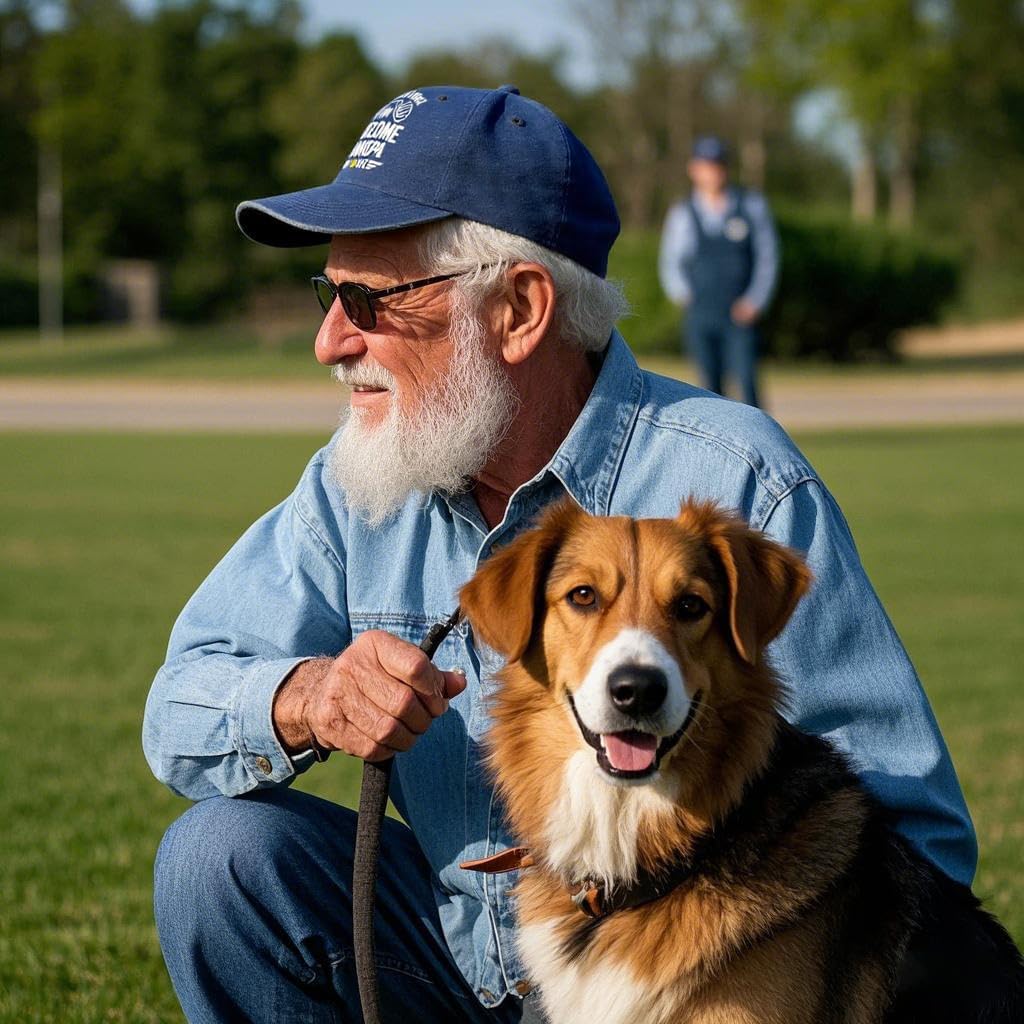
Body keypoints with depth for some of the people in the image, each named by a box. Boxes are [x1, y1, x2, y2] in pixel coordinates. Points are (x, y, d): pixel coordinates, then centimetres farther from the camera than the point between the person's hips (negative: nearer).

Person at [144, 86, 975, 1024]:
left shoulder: (733, 487, -18)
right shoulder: (362, 475, 0)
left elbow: (921, 834, -17)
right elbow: (183, 710, 2)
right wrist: (302, 700, -22)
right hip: (456, 948, 6)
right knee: (221, 854, -14)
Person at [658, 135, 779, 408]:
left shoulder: (751, 206, 6)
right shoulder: (682, 214, 9)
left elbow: (767, 256, 7)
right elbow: (670, 263, 17)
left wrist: (755, 301, -4)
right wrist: (684, 295, 0)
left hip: (740, 314, -2)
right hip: (700, 317, 2)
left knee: (747, 382, -15)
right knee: (711, 388, 1)